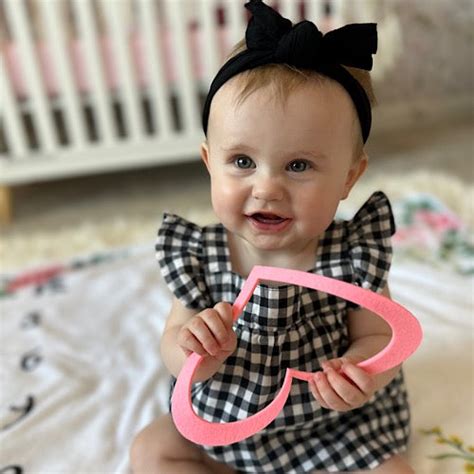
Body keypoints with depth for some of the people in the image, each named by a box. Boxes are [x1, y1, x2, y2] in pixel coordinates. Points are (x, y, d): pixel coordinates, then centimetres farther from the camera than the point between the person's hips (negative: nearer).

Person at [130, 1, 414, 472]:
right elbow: (174, 339, -10)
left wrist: (358, 371, -35)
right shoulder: (198, 256, -19)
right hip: (223, 421, 2)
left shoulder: (354, 256, -22)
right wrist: (191, 351, -34)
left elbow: (378, 337, -12)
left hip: (335, 427, -1)